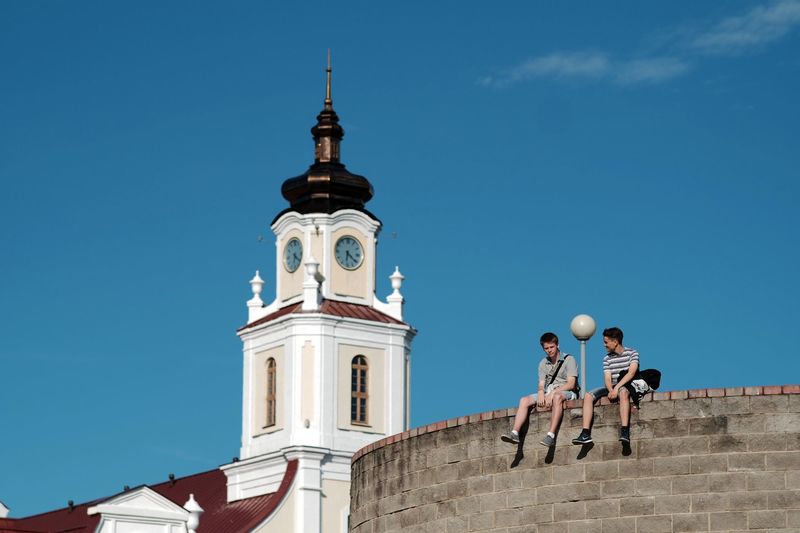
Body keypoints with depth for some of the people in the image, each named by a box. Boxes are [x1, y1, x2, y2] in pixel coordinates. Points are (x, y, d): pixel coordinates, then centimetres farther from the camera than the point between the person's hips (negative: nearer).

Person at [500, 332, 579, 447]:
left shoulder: (569, 360, -1)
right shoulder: (543, 363, 17)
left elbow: (571, 384, -11)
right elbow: (541, 385, 10)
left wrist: (552, 392, -22)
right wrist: (541, 392, -16)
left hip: (567, 393, -6)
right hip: (548, 394, 6)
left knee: (557, 396, -41)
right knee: (524, 400, -15)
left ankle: (551, 435, -53)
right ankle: (515, 433, -30)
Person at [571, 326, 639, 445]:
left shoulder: (632, 353, -2)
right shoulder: (607, 359, 12)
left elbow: (631, 373, -16)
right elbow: (607, 378, 1)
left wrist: (617, 387, -27)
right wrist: (611, 390, -22)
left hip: (627, 386, -5)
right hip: (612, 388, 5)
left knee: (623, 392, -42)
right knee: (588, 396, -16)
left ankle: (625, 431, -52)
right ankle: (585, 434, -24)